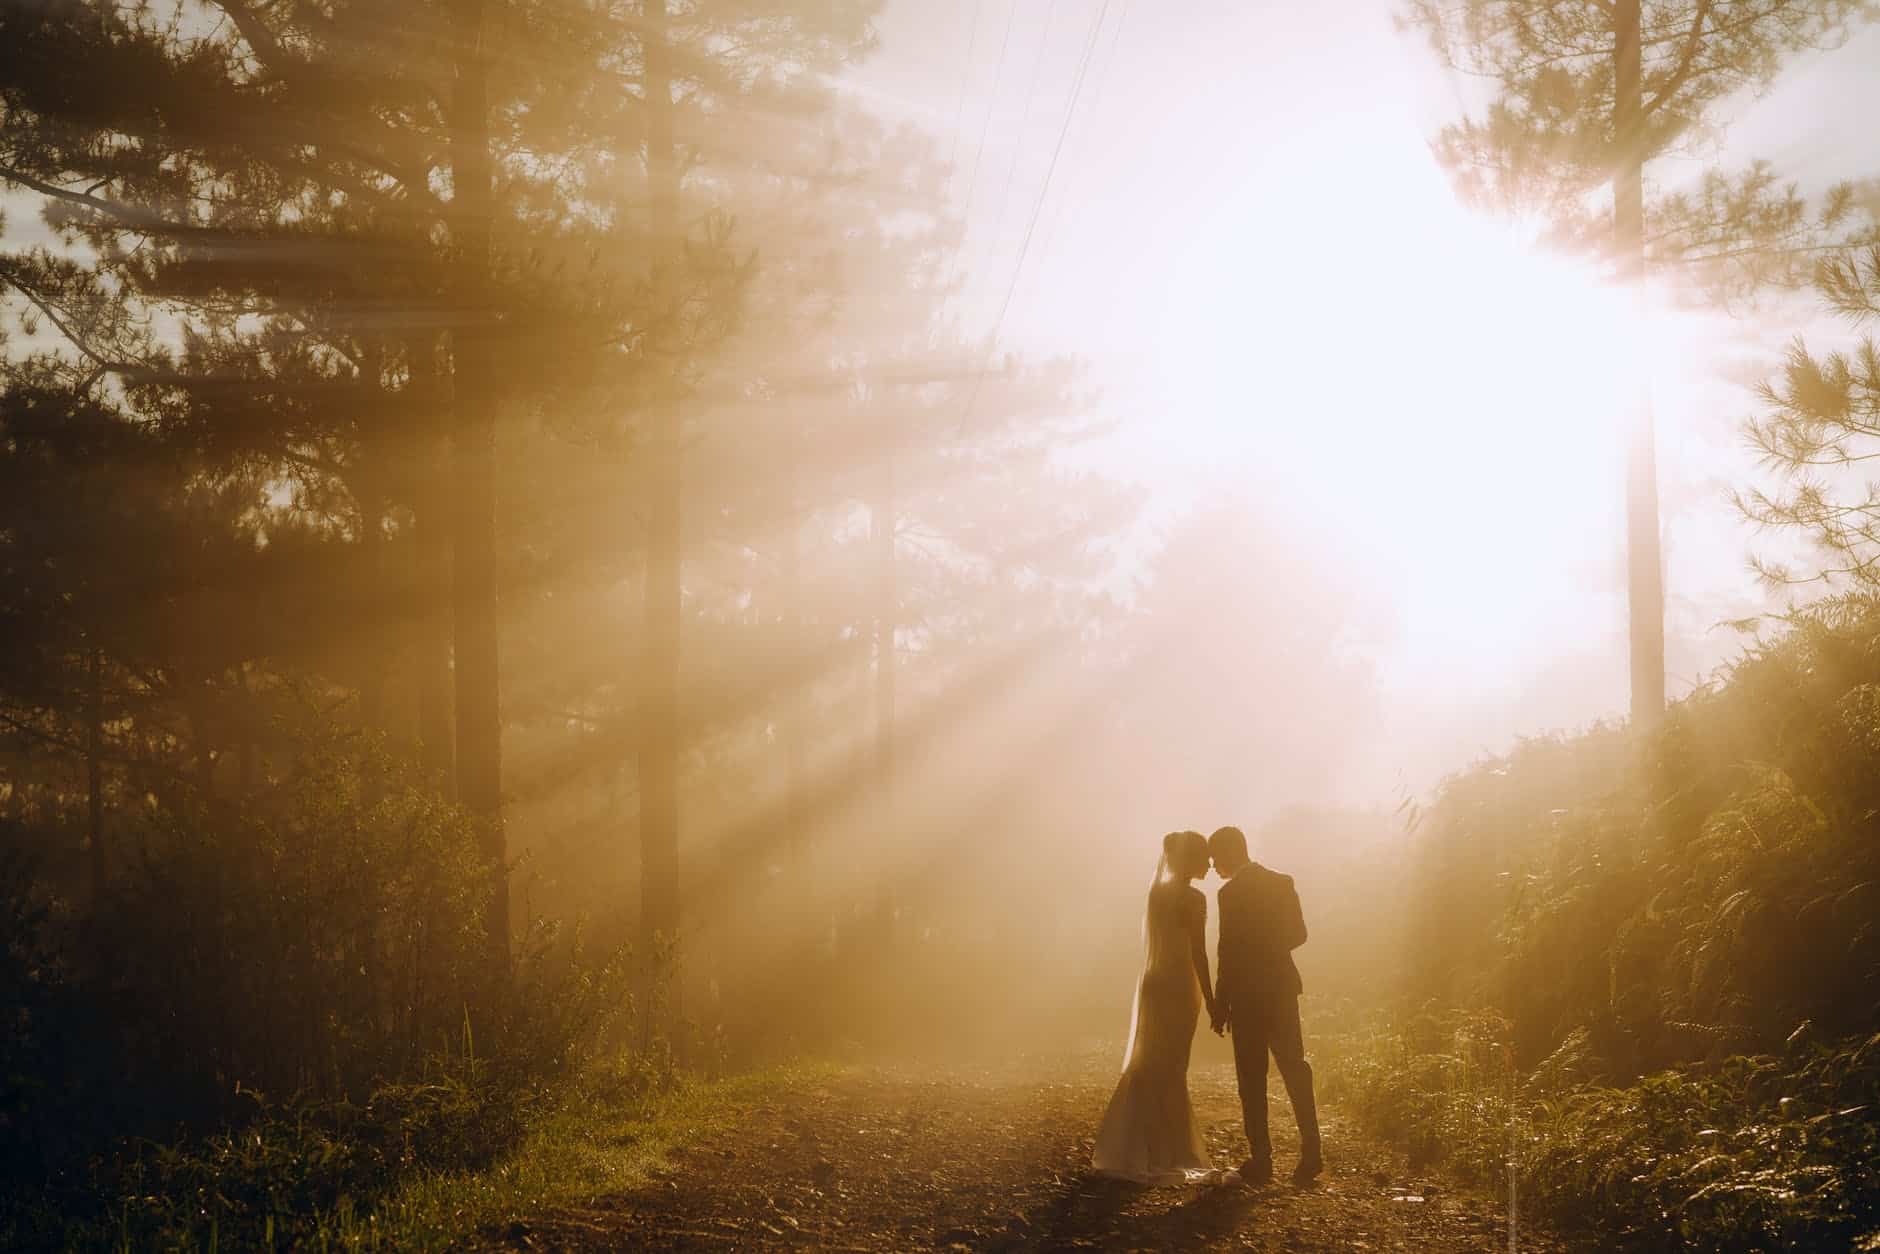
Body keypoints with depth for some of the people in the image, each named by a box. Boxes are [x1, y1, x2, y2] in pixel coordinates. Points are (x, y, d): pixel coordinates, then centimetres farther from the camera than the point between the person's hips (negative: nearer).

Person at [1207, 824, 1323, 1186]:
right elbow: (1297, 934, 9)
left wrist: (1220, 1004, -10)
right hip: (1282, 988, 6)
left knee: (1252, 1078, 0)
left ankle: (1261, 1159, -1)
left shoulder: (1231, 893, -13)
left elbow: (1229, 952, -14)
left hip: (1248, 994, -6)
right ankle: (1311, 1151, 2)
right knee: (1294, 1067, 10)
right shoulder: (1282, 883, 7)